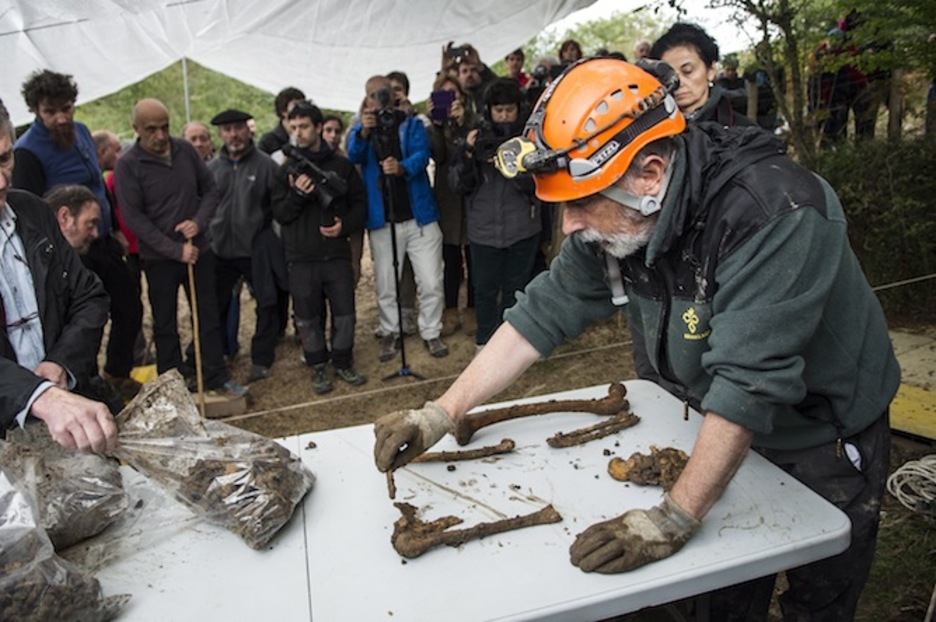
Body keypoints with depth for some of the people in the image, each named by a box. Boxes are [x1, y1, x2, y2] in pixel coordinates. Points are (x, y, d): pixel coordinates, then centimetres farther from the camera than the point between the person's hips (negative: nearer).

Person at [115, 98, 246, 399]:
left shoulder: (186, 150, 0)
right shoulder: (128, 165, -11)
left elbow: (210, 189, 7)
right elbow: (134, 217, -14)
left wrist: (199, 221, -13)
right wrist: (176, 250, -19)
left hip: (199, 249, 3)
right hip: (159, 258, -3)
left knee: (208, 316, 9)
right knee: (165, 324, 11)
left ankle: (216, 377, 21)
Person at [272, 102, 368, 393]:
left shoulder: (341, 165, 5)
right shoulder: (287, 170, 4)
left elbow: (360, 202, 7)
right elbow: (279, 213, 1)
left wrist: (345, 225, -10)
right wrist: (297, 194, -17)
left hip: (337, 254, 0)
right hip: (302, 259, 0)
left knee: (344, 313, 6)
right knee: (308, 317, 6)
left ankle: (343, 363, 24)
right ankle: (318, 367, 21)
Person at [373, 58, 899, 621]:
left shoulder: (773, 213, -36)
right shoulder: (616, 219, -15)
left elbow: (749, 382, -39)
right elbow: (545, 314, -12)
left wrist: (676, 519, -36)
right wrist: (444, 412, -16)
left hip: (828, 439, -4)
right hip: (727, 430, 5)